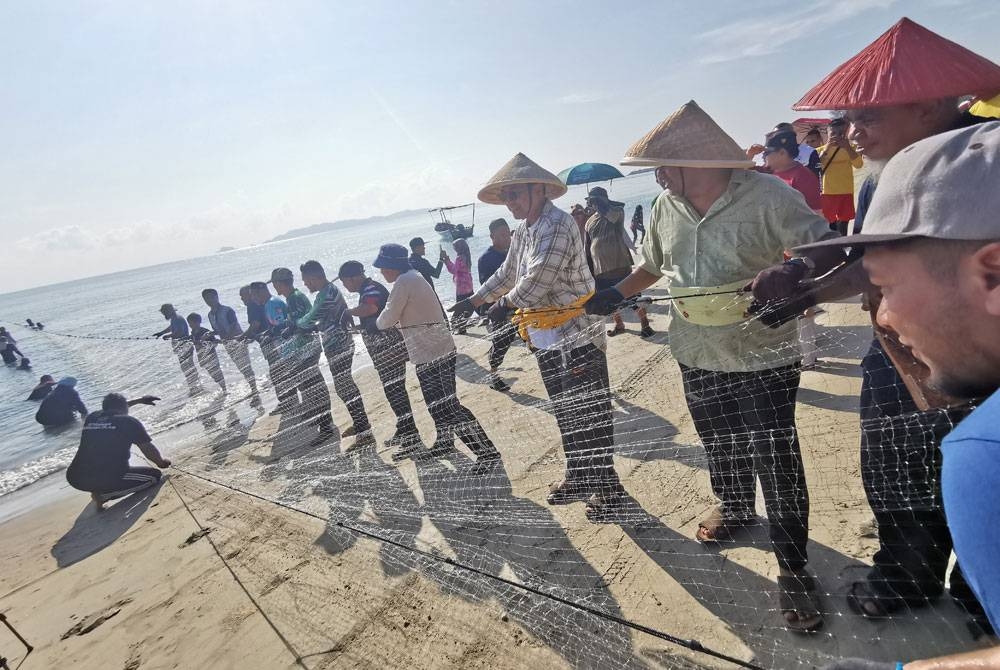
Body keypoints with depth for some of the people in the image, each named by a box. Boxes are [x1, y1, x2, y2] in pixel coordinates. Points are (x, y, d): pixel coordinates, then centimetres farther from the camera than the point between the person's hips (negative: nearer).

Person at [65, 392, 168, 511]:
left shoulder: (91, 418, 15)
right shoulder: (130, 421, 0)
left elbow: (113, 407, 39)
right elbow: (148, 449, 5)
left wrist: (139, 400, 52)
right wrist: (161, 462, 25)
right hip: (107, 479, -7)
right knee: (154, 475, 11)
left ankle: (97, 490, 16)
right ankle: (103, 495, -3)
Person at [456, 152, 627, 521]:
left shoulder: (557, 225, -17)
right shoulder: (523, 232, 13)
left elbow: (536, 283, -24)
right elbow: (507, 275, 24)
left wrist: (505, 304, -8)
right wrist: (473, 301, 23)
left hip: (577, 336, -9)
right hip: (545, 338, 9)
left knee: (590, 414, 1)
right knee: (565, 412, 19)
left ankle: (607, 486, 17)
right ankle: (579, 476, 35)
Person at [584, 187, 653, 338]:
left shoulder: (617, 211, -3)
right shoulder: (589, 222, 11)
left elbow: (610, 215, -30)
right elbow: (587, 248, 14)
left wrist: (598, 202, -17)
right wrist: (589, 270, 11)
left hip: (620, 266, -5)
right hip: (600, 271, 5)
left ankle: (645, 324, 16)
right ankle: (619, 325, 32)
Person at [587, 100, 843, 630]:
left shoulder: (766, 196, -17)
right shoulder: (666, 207, 0)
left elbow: (827, 251, -15)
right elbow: (654, 266, 15)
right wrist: (615, 295, 4)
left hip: (763, 358, -5)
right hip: (698, 357, 5)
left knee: (776, 461, 1)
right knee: (720, 446, 23)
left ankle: (793, 569, 21)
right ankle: (735, 508, 52)